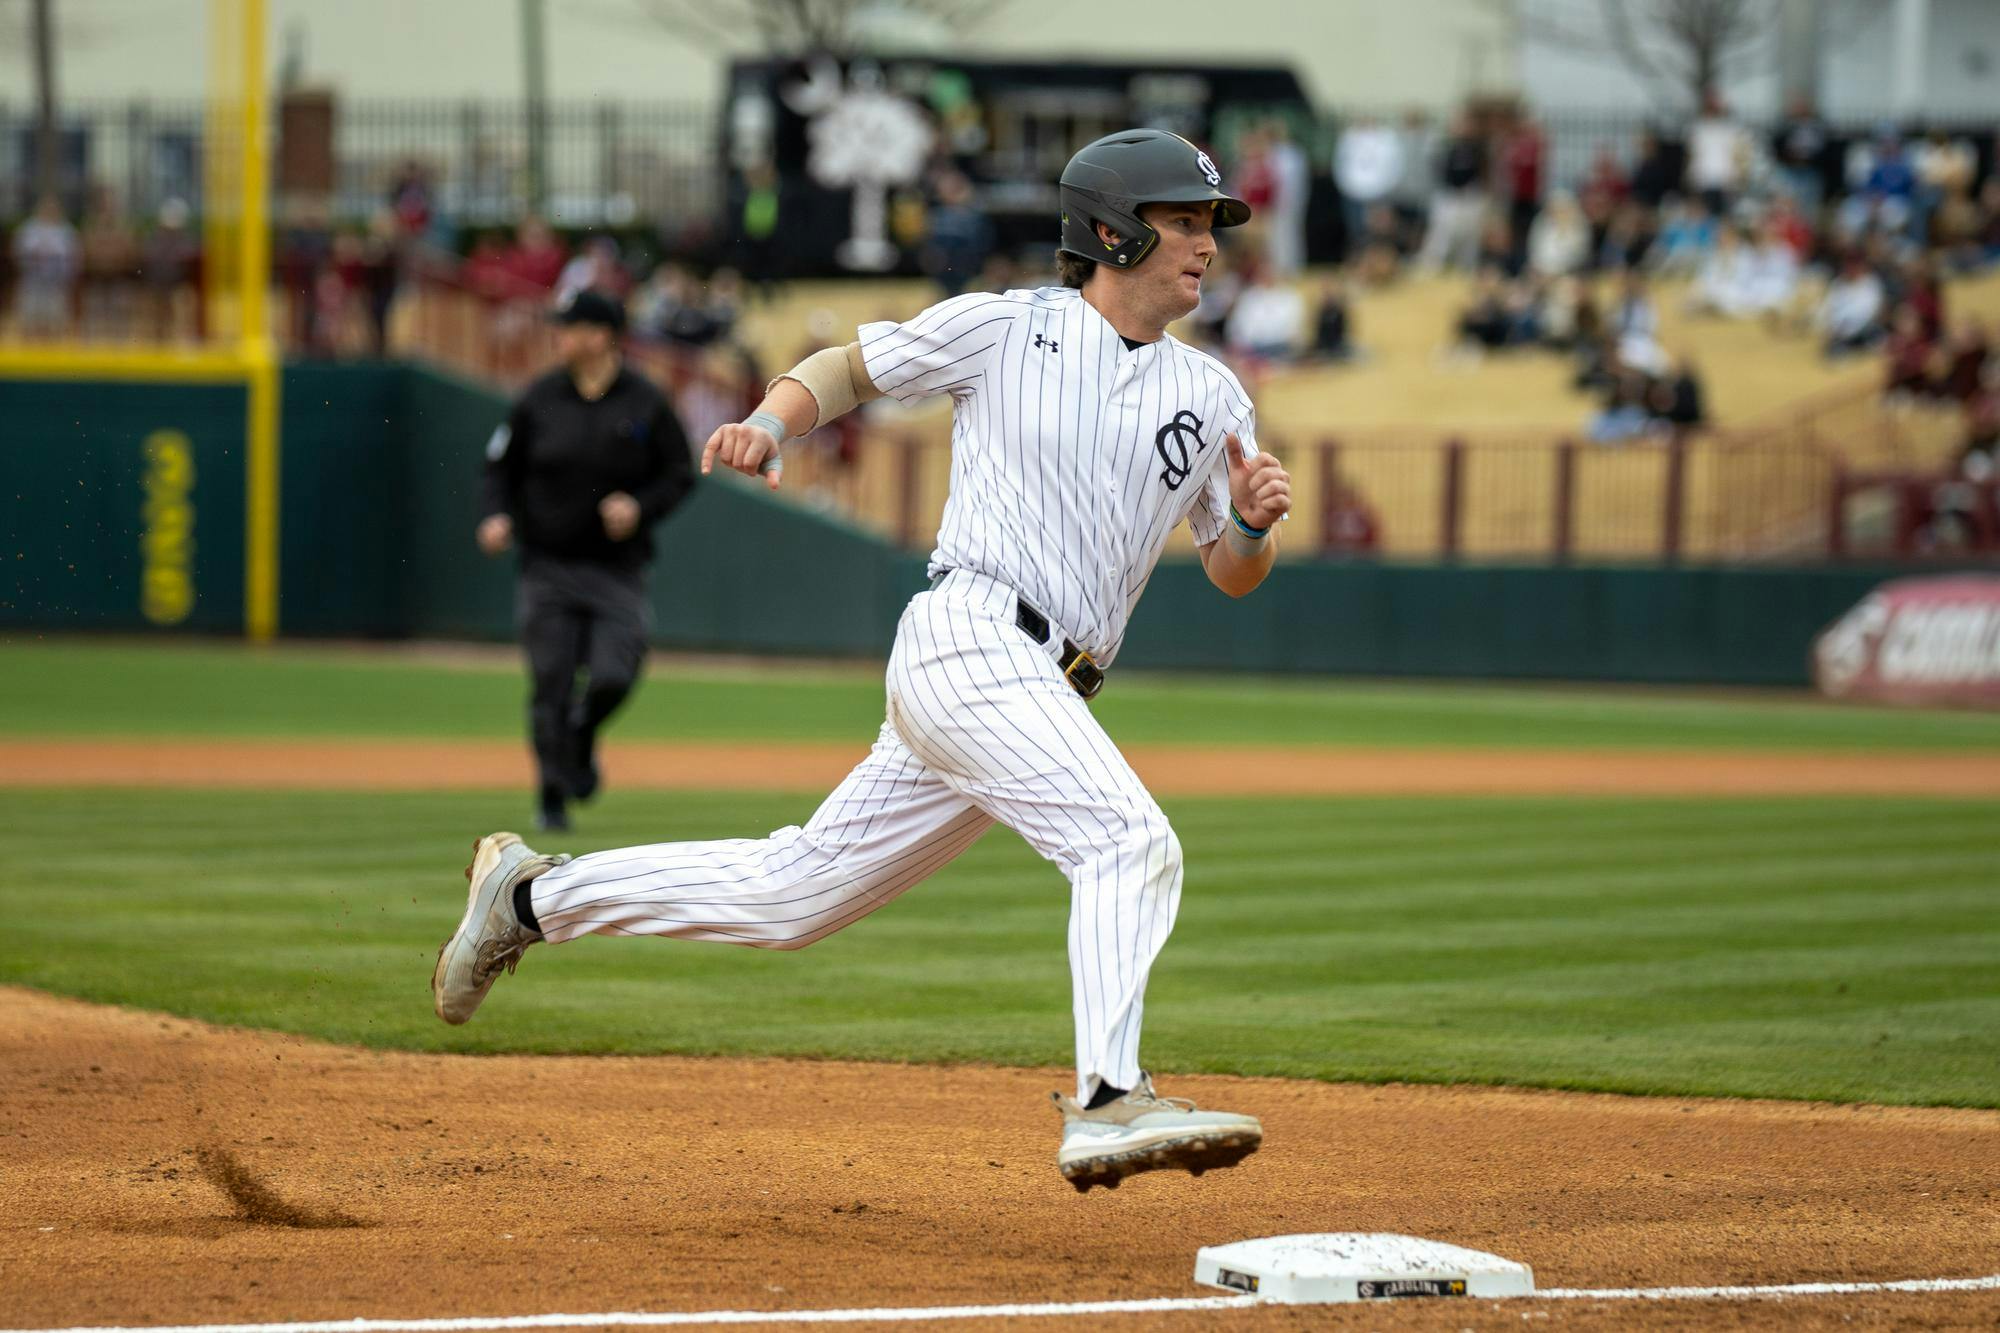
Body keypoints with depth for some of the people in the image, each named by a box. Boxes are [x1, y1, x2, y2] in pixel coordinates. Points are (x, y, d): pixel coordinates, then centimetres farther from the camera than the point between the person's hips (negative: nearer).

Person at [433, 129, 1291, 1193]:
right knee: (1131, 843, -25)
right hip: (968, 639, -6)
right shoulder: (1004, 328, 2)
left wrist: (1254, 522, -6)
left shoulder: (1209, 396, 15)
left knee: (789, 895, 11)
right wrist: (769, 424, -5)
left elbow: (1233, 575, 17)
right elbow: (847, 367, 14)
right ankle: (1108, 1103, -34)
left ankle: (534, 897, 24)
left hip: (1041, 691, 6)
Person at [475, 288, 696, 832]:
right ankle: (553, 797, 16)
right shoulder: (540, 399, 2)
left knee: (612, 677, -14)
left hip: (618, 568, -1)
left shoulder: (646, 404, -3)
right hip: (548, 567, 1)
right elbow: (501, 464, 10)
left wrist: (640, 507, -14)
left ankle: (583, 736, 21)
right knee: (551, 684, 0)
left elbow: (680, 475, 4)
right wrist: (498, 516, -7)